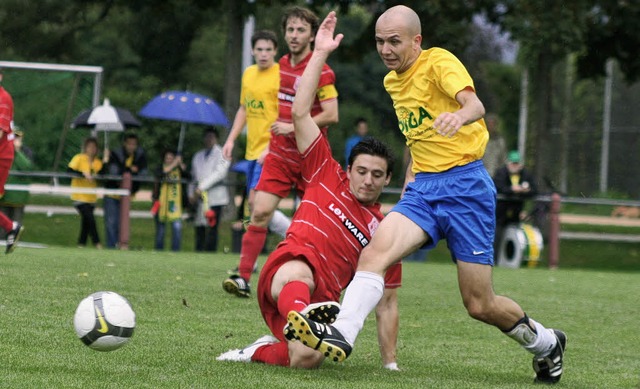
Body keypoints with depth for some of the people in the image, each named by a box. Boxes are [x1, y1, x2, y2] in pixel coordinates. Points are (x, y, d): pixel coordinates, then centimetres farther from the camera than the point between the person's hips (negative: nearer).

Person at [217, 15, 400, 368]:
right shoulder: (328, 177, 15)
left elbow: (387, 303, 18)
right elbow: (300, 112, 10)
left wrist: (390, 363, 12)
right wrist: (320, 54, 8)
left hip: (322, 297, 2)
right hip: (285, 271, -2)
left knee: (306, 359, -27)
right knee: (300, 273, -40)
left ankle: (263, 350, 6)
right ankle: (301, 317, -76)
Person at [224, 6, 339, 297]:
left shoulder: (320, 71, -11)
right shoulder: (283, 65, 10)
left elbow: (331, 115, -18)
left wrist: (292, 127, -19)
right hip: (279, 155, 5)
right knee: (260, 212, -9)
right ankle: (243, 278, -13)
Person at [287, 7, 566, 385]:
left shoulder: (439, 62, -9)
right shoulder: (392, 81, 14)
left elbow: (475, 104, -29)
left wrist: (460, 116, -51)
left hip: (465, 186, -6)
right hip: (423, 188, 6)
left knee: (480, 305, -3)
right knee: (377, 248, -24)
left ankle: (547, 343, 23)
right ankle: (342, 335, -37)